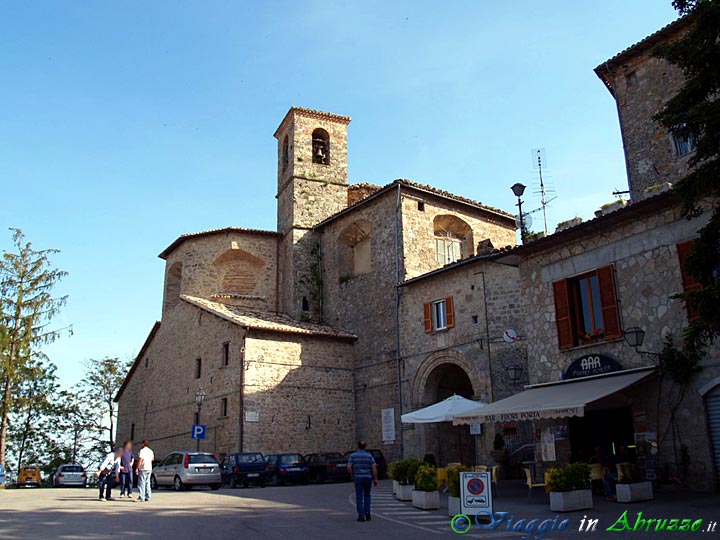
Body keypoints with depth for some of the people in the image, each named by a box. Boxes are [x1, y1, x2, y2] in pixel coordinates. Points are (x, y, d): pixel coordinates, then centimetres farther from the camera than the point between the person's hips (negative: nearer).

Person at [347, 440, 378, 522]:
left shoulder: (353, 455, -1)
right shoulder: (369, 455, 1)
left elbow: (349, 468, -9)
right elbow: (374, 468, -4)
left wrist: (353, 476, 5)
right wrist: (375, 479, 2)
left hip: (358, 478, -1)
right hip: (368, 478, 1)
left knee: (359, 497, 4)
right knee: (367, 496, 17)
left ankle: (361, 516, -1)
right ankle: (367, 513, 7)